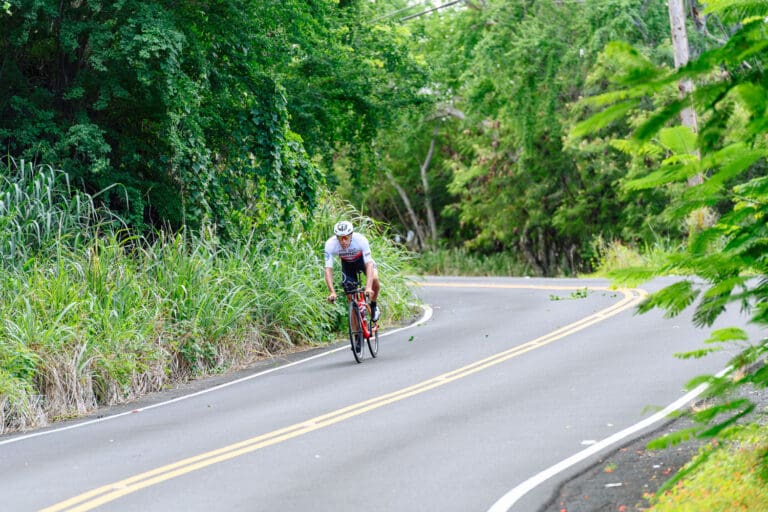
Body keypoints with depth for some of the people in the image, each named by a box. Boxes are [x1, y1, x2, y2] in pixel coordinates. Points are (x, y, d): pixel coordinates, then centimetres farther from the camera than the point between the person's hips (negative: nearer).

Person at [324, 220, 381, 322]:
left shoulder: (361, 240, -37)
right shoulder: (330, 244, -34)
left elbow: (369, 264, -40)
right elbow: (328, 270, -35)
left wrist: (368, 288, -52)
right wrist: (332, 292, -46)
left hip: (362, 259, -1)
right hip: (347, 264, 1)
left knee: (374, 279, -29)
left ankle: (373, 305, -1)